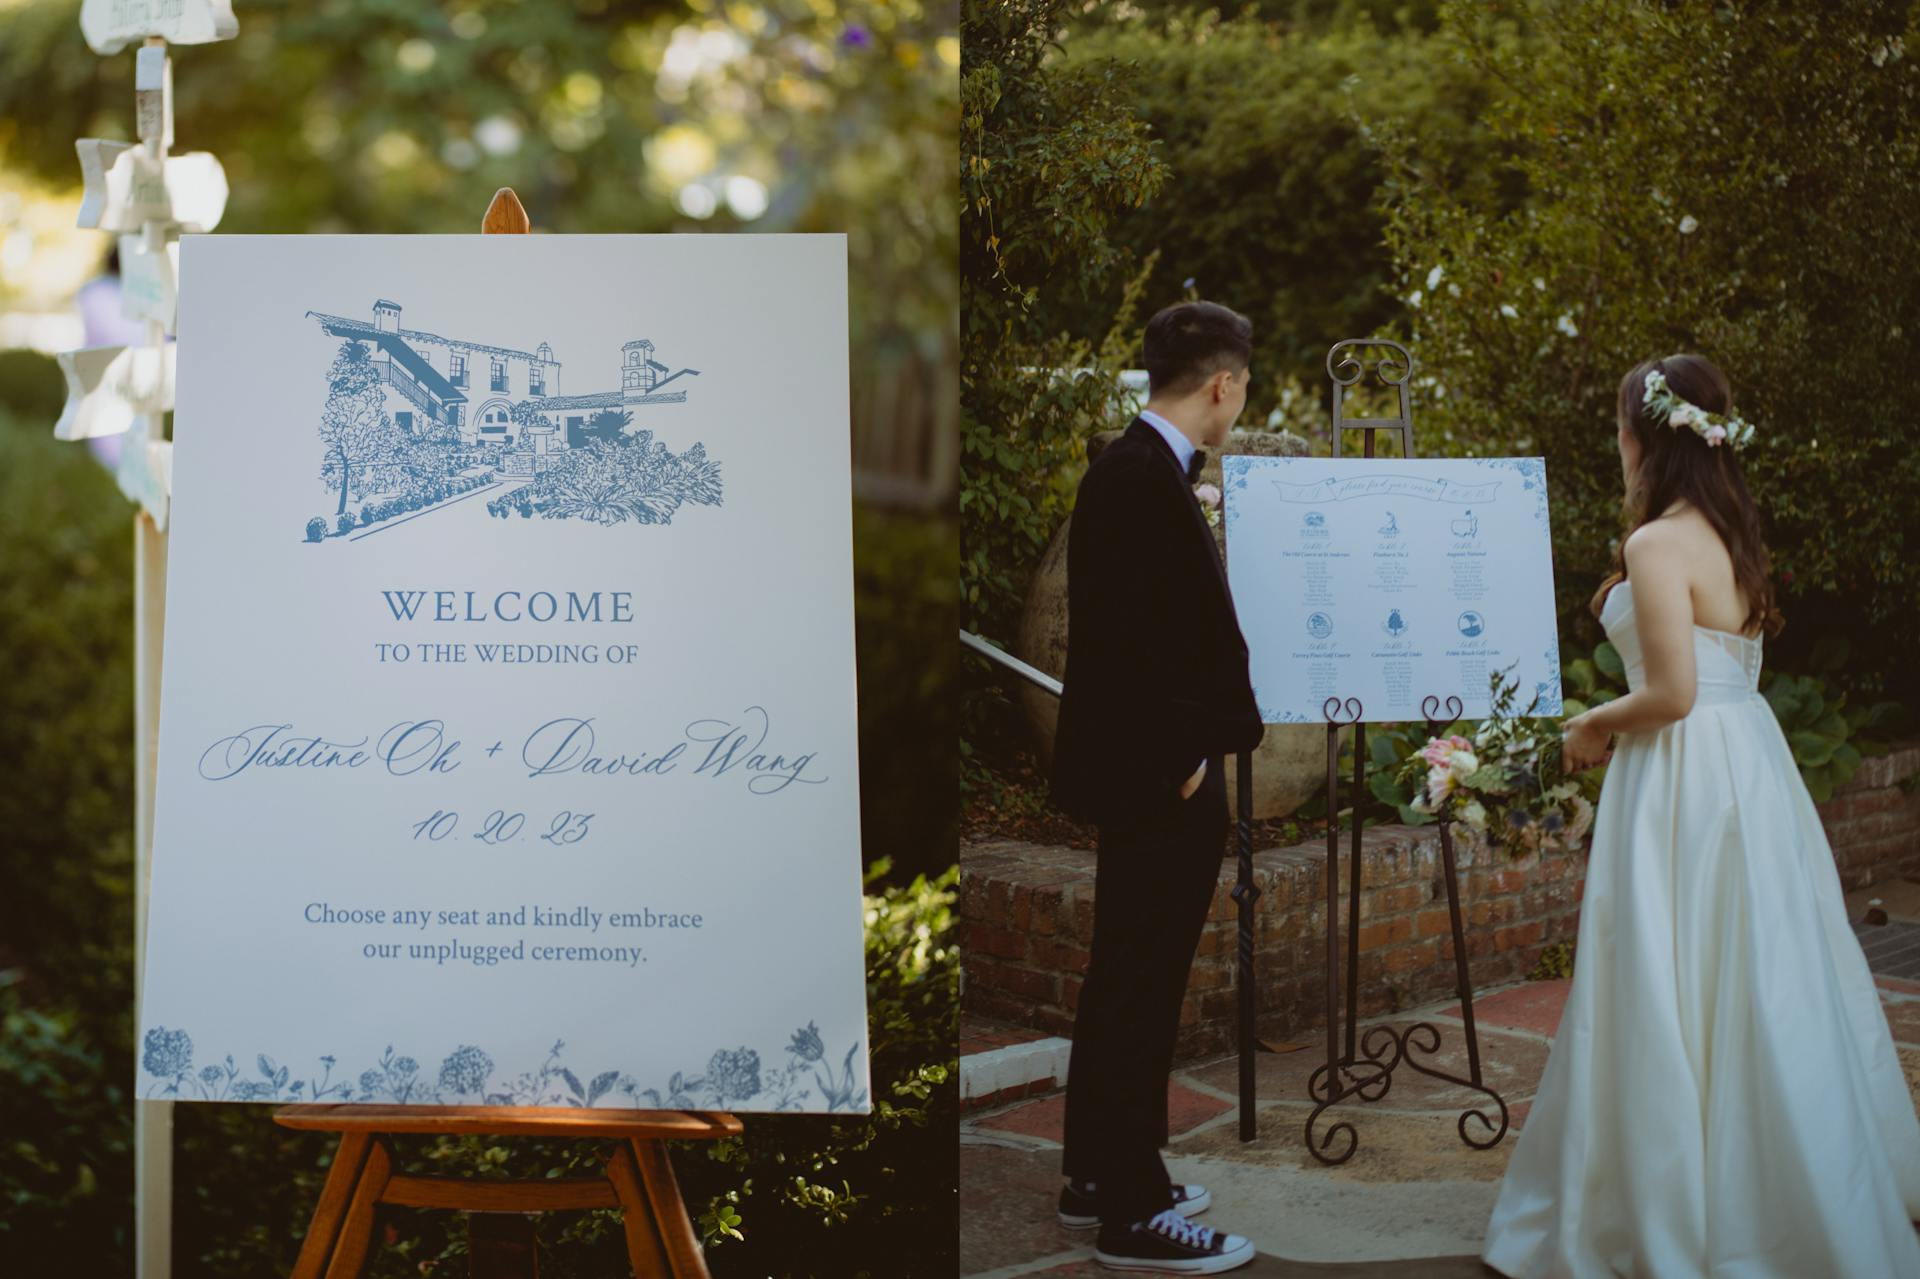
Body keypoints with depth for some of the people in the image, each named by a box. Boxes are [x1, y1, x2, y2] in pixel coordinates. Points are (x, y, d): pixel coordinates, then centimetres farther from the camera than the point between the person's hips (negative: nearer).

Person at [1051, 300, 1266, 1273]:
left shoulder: (1129, 466, 11)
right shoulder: (1150, 480, -20)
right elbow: (1139, 644, -24)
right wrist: (1184, 757, -18)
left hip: (1138, 769, 10)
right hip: (1157, 779, -10)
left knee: (1122, 978, 18)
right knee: (1142, 987, -3)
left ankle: (1099, 1177, 29)